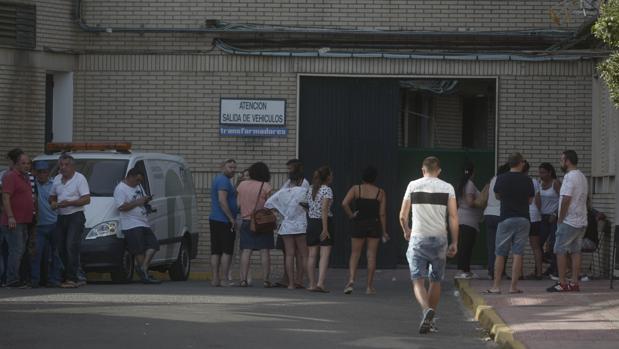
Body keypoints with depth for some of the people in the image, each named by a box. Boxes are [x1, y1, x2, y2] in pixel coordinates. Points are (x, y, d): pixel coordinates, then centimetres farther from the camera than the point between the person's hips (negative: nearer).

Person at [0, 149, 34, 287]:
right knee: (16, 250, -12)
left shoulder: (24, 177, 18)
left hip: (23, 221, 10)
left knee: (20, 250, 11)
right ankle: (12, 280, -11)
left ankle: (13, 279, 15)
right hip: (13, 221, -10)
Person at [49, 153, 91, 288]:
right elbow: (52, 196, 26)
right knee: (61, 248, 3)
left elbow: (86, 199, -11)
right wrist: (53, 203, 1)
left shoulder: (79, 178, -5)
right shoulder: (57, 179, 15)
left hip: (75, 217, -7)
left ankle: (72, 278, -20)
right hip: (61, 217, 7)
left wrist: (69, 203, -20)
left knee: (71, 247, -17)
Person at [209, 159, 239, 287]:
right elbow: (222, 201, -23)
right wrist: (232, 218, -20)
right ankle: (224, 278, -10)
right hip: (224, 221, -10)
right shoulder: (224, 180, -13)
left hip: (214, 219, 10)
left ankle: (215, 279, 6)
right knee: (227, 251, -8)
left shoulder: (217, 179, 20)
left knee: (216, 251, 7)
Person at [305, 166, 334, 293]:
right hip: (324, 222, -6)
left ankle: (312, 284, 8)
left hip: (311, 222, 6)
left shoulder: (310, 190, 10)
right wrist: (325, 229, -20)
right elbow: (324, 209, -18)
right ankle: (320, 282, -17)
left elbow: (308, 208, 11)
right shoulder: (327, 190, -10)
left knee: (312, 255, 7)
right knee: (325, 254, -6)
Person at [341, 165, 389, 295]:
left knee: (355, 254, 7)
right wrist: (384, 232, 3)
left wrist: (350, 215, -2)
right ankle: (369, 286, 7)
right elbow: (382, 213, -2)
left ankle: (351, 280, -14)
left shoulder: (356, 189, -2)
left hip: (358, 224, 0)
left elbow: (344, 203, -16)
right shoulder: (380, 193, 0)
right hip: (374, 225, 0)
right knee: (371, 255, 5)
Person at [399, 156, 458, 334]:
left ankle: (426, 310, -28)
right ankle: (430, 320, 20)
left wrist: (406, 231, 24)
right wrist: (454, 243, 5)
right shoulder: (447, 188, 2)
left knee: (418, 281, -2)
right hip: (439, 239, 1)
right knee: (435, 281, 16)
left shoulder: (413, 185, 2)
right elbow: (453, 217, -2)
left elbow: (403, 216, 5)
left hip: (418, 239, -1)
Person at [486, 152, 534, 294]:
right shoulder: (527, 180, -3)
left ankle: (496, 286, 4)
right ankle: (513, 286, 1)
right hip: (523, 219, 0)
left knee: (500, 253, 6)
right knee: (518, 253, 2)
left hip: (506, 219, 0)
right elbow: (530, 200, 7)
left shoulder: (501, 179, -3)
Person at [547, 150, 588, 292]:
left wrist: (560, 219, -12)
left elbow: (566, 199, -20)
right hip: (581, 222, 9)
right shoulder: (582, 177, 15)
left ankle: (562, 283, -6)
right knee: (576, 251, 9)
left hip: (569, 222, -9)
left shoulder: (569, 177, -15)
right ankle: (575, 283, 7)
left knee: (560, 251, -3)